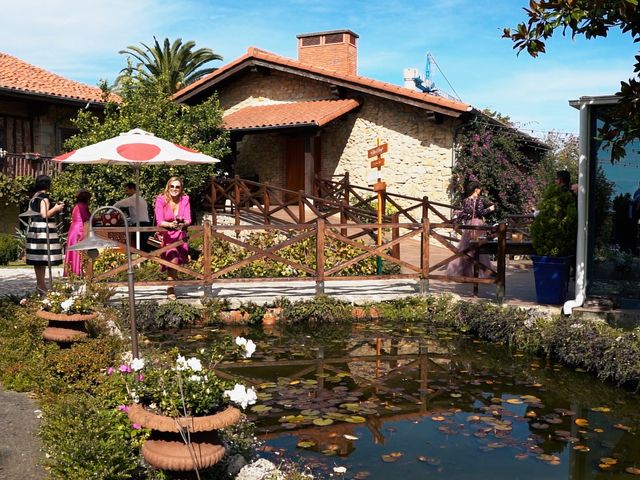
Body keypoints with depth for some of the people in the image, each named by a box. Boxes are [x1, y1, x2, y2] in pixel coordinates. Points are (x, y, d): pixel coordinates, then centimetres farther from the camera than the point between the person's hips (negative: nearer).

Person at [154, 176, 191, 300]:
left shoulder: (185, 199, -6)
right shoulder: (161, 200, -15)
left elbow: (188, 220, -12)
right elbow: (159, 222, -21)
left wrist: (183, 223, -36)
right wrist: (171, 224, -42)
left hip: (181, 236, 4)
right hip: (166, 235, -4)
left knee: (178, 261, 14)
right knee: (173, 259, -25)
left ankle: (172, 279, 44)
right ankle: (170, 289, -14)